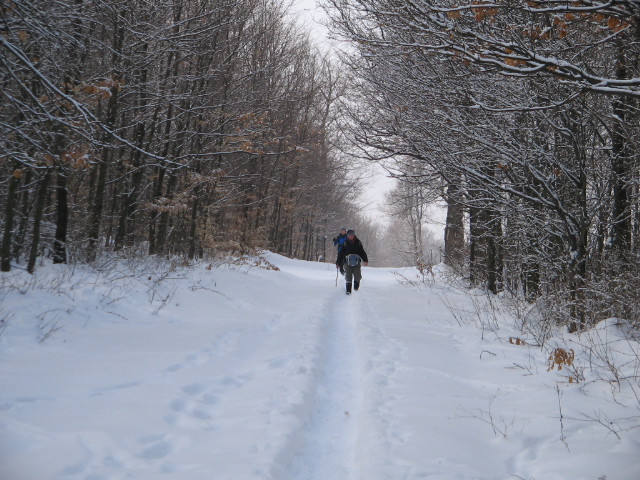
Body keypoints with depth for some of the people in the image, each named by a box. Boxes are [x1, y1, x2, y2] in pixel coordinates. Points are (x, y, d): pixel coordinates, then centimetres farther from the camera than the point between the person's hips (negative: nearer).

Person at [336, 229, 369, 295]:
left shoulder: (358, 242, 7)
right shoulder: (345, 243, 5)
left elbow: (362, 252, 9)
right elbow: (341, 253, 7)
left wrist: (365, 260, -3)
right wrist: (338, 263, 4)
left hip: (356, 262, 1)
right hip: (347, 262, -1)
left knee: (357, 275, -4)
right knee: (348, 277, -6)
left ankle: (356, 286, 23)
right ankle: (348, 290, 0)